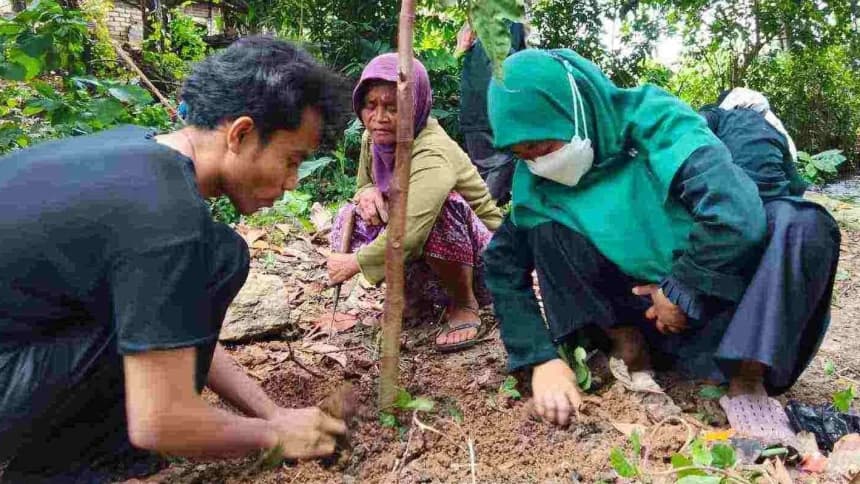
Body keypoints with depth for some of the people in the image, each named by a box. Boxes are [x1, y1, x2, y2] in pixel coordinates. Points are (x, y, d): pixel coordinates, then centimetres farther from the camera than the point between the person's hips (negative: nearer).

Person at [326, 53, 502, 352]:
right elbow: (366, 184, 10)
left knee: (438, 207, -36)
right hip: (426, 257, 7)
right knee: (350, 221, -10)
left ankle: (465, 304, -11)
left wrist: (355, 262, -27)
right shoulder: (374, 139, -6)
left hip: (479, 257, -7)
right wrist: (368, 193, -16)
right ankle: (420, 295, 4)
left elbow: (408, 235, -42)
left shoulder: (432, 154, -30)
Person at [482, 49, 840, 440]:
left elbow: (737, 214, -33)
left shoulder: (652, 119, -22)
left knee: (802, 224, -29)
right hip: (647, 310, 3)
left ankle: (746, 382, -24)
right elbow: (503, 265, -9)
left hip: (718, 295, -2)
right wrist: (542, 358, -18)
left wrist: (682, 291, -20)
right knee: (546, 226, -18)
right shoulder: (537, 182, -9)